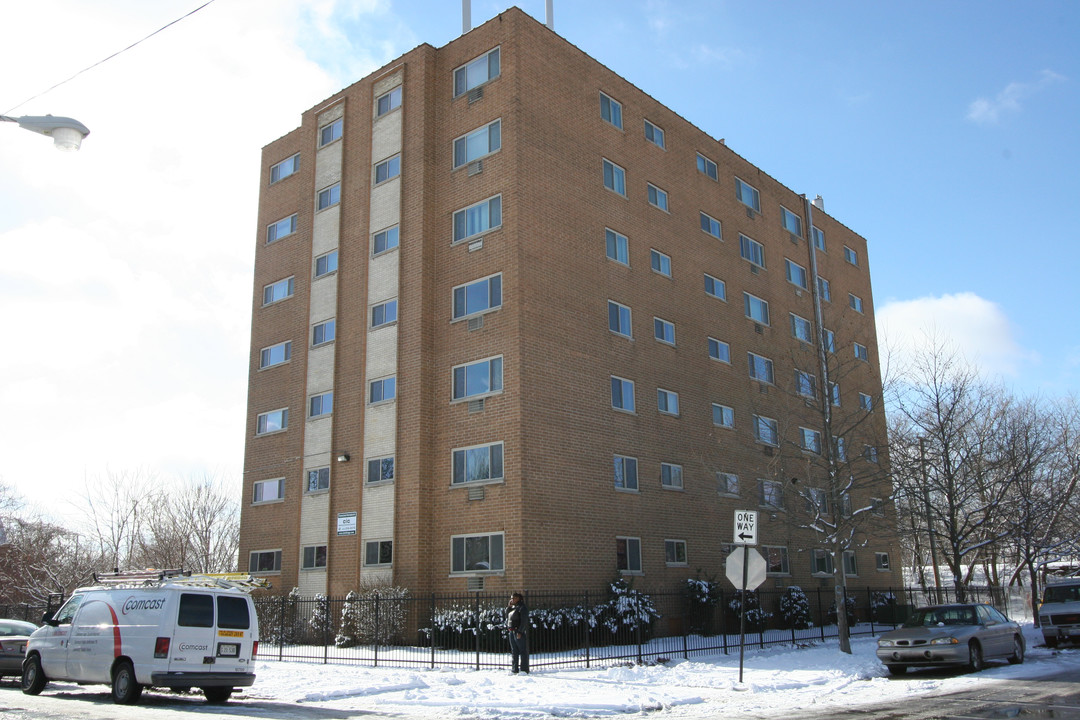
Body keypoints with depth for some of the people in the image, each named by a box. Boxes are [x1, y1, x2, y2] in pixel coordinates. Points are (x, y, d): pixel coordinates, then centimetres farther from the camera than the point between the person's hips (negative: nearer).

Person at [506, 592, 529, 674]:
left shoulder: (522, 608, -9)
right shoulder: (512, 607, 17)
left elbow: (524, 621, -15)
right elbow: (507, 617, 18)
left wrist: (519, 632, -21)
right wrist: (508, 606, 8)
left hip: (519, 632, -9)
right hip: (511, 632, 9)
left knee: (522, 650, -5)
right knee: (514, 651, 11)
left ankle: (524, 670, -4)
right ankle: (514, 670, 16)